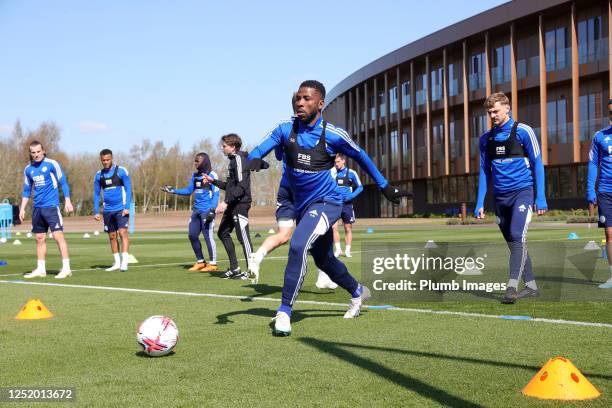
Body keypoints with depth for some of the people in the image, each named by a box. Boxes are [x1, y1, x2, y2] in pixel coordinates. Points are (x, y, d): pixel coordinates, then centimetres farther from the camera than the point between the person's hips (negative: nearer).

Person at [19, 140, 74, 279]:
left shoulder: (51, 164, -5)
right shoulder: (28, 169, 11)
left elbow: (63, 182, -3)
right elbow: (27, 190, 19)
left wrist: (67, 201, -10)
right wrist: (22, 208, 14)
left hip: (51, 206, -6)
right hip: (37, 208, 6)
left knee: (58, 235, -10)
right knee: (40, 239, 9)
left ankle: (66, 268, -8)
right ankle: (41, 269, 16)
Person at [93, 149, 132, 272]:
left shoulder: (121, 171, -5)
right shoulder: (98, 175, 7)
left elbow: (128, 190, -6)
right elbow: (96, 194, 12)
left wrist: (127, 207, -14)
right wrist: (96, 212, 6)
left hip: (121, 209, -5)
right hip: (108, 210, 5)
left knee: (122, 233, -14)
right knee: (112, 236, 8)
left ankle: (124, 263, -16)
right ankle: (117, 263, 18)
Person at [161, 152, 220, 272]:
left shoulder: (212, 175, -6)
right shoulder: (195, 175, 14)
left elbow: (216, 194, -10)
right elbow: (188, 191, 19)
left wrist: (212, 209, -20)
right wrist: (172, 190, 11)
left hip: (207, 210, -8)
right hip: (196, 210, 8)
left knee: (208, 236, -8)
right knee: (193, 236, 7)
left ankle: (213, 263, 0)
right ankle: (200, 262, 18)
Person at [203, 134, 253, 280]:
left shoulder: (239, 159, -12)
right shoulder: (233, 160, 17)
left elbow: (241, 186, -21)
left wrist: (226, 202, -24)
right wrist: (213, 181, 20)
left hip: (240, 204, -11)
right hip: (232, 205, 11)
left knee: (243, 237, -9)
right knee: (223, 233, 13)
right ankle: (234, 269, 17)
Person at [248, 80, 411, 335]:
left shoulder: (332, 135, -12)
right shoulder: (285, 129, -5)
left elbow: (360, 156, 3)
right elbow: (261, 148, -17)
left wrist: (385, 186, 9)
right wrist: (254, 159, -42)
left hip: (326, 202, -5)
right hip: (301, 205, 5)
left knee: (298, 245, -28)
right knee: (323, 260, 20)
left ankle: (284, 312, -20)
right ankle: (357, 292, 47)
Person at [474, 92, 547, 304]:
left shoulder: (523, 131, -4)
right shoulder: (486, 138, 10)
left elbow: (537, 164, -3)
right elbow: (484, 171, 15)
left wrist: (541, 198, -8)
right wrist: (480, 203, 9)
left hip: (522, 191, -5)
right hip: (500, 196, 5)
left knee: (517, 237, -19)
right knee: (512, 243, 8)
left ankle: (512, 287, -22)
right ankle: (531, 286, 18)